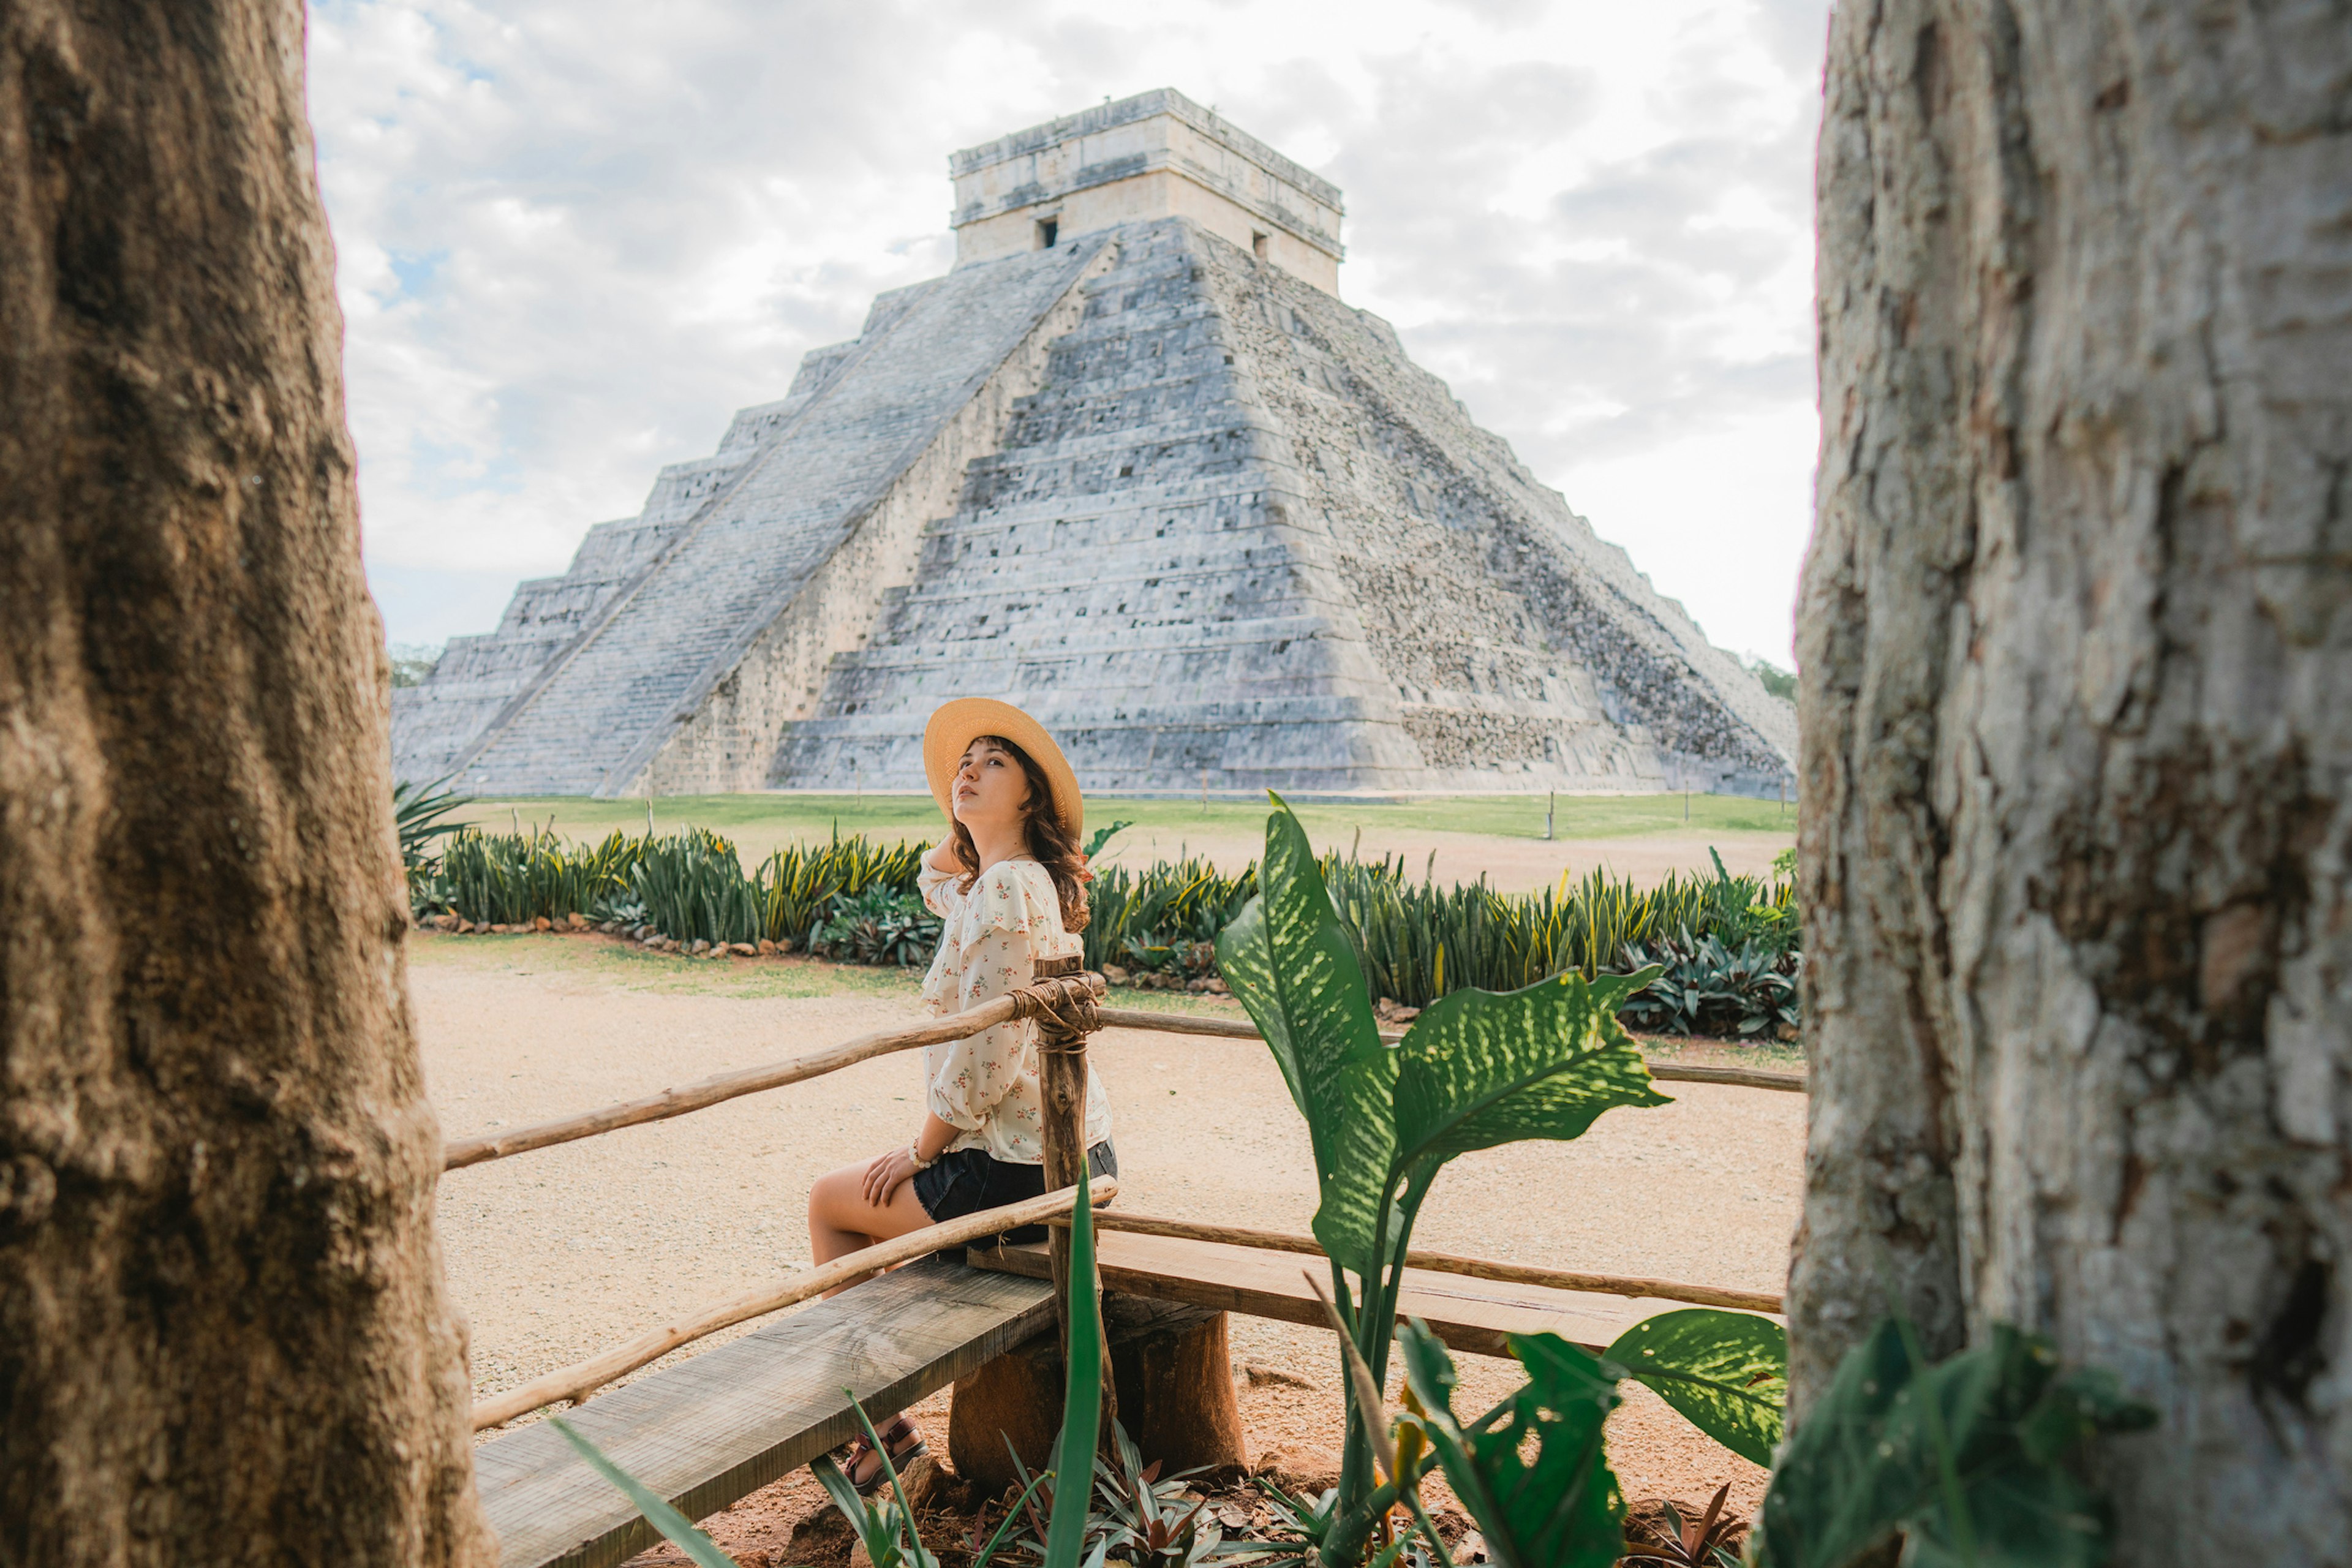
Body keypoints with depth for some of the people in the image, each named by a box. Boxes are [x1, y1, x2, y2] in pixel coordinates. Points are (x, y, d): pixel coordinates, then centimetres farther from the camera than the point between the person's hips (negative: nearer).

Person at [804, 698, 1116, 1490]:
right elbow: (937, 879, 31)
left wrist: (918, 1151, -8)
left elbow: (987, 1051, -23)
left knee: (831, 1200, 14)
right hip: (1079, 1157, 9)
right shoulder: (1039, 882, 9)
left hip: (1015, 1176, -9)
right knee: (897, 1196, 31)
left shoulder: (1004, 887, -19)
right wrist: (964, 826, 11)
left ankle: (881, 1424, 22)